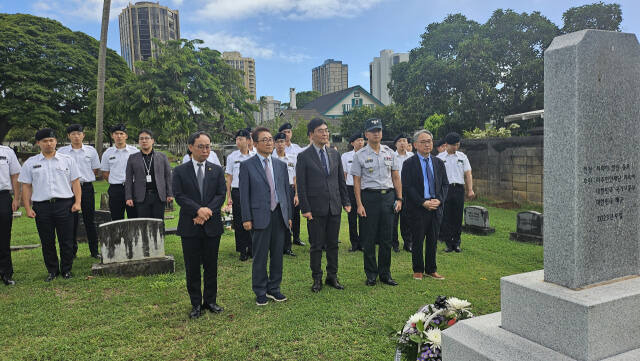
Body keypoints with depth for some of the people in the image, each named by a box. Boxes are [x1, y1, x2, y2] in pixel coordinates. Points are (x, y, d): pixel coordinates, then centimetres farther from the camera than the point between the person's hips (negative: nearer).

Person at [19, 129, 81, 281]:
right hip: (41, 206, 1)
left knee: (66, 240, 2)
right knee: (47, 241, 8)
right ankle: (52, 270, 21)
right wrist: (28, 208, 1)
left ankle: (66, 270, 16)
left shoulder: (67, 160, 7)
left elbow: (75, 182, 6)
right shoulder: (30, 163, 8)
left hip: (64, 205, -1)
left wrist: (78, 202, -3)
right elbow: (26, 186, 8)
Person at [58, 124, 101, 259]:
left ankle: (94, 250, 12)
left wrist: (83, 178, 5)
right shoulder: (62, 151, 4)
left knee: (90, 220, 4)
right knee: (71, 220, 5)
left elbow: (95, 170, 12)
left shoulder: (91, 150, 6)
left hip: (87, 187, 0)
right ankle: (72, 251, 17)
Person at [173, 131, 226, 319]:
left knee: (211, 266, 9)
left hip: (212, 225, 1)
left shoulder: (217, 170, 8)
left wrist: (207, 211, -14)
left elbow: (221, 195, 0)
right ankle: (196, 303, 19)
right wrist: (198, 210, -19)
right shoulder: (180, 171, 3)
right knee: (192, 267, 6)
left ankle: (210, 300, 24)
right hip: (190, 227, -1)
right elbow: (179, 196, -6)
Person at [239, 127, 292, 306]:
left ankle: (273, 288, 26)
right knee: (260, 257, 4)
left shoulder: (281, 165, 12)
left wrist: (289, 215, 10)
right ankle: (260, 292, 19)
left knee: (277, 254, 11)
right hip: (260, 216, -4)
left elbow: (286, 191, 14)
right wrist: (246, 218, -9)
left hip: (279, 216, 4)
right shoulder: (247, 165, -1)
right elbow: (244, 194, -3)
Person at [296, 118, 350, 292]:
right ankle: (317, 279, 18)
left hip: (335, 207, 4)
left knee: (333, 244, 12)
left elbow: (341, 180, 13)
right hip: (316, 208, -4)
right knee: (316, 246, 5)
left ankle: (332, 276, 25)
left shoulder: (335, 154, 9)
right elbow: (301, 186, -6)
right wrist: (305, 209, -11)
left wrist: (346, 201, 7)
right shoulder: (303, 157, -5)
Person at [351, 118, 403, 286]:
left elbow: (396, 177, 13)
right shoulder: (360, 155, -1)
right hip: (369, 197, -3)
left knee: (386, 238, 8)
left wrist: (399, 199, 6)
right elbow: (356, 182, -2)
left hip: (388, 196, 3)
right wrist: (359, 204, -8)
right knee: (369, 239, 3)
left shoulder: (389, 152, 10)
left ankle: (385, 274, 20)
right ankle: (371, 275, 16)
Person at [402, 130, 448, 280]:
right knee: (418, 241, 4)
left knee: (433, 240, 11)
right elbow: (407, 187, -10)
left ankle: (431, 270, 24)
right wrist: (423, 203, -16)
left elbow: (445, 184, 10)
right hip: (417, 208, -4)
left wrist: (439, 200, -7)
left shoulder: (439, 163, 11)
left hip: (436, 207, 4)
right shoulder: (409, 163, -5)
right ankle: (418, 270, 19)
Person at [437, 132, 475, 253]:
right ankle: (449, 244, 8)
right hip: (445, 189, -1)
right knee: (446, 217, -1)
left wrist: (470, 190, -3)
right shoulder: (439, 158, 5)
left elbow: (468, 174, 8)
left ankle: (457, 243, 14)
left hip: (459, 189, 2)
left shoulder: (462, 156, 11)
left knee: (458, 217, 4)